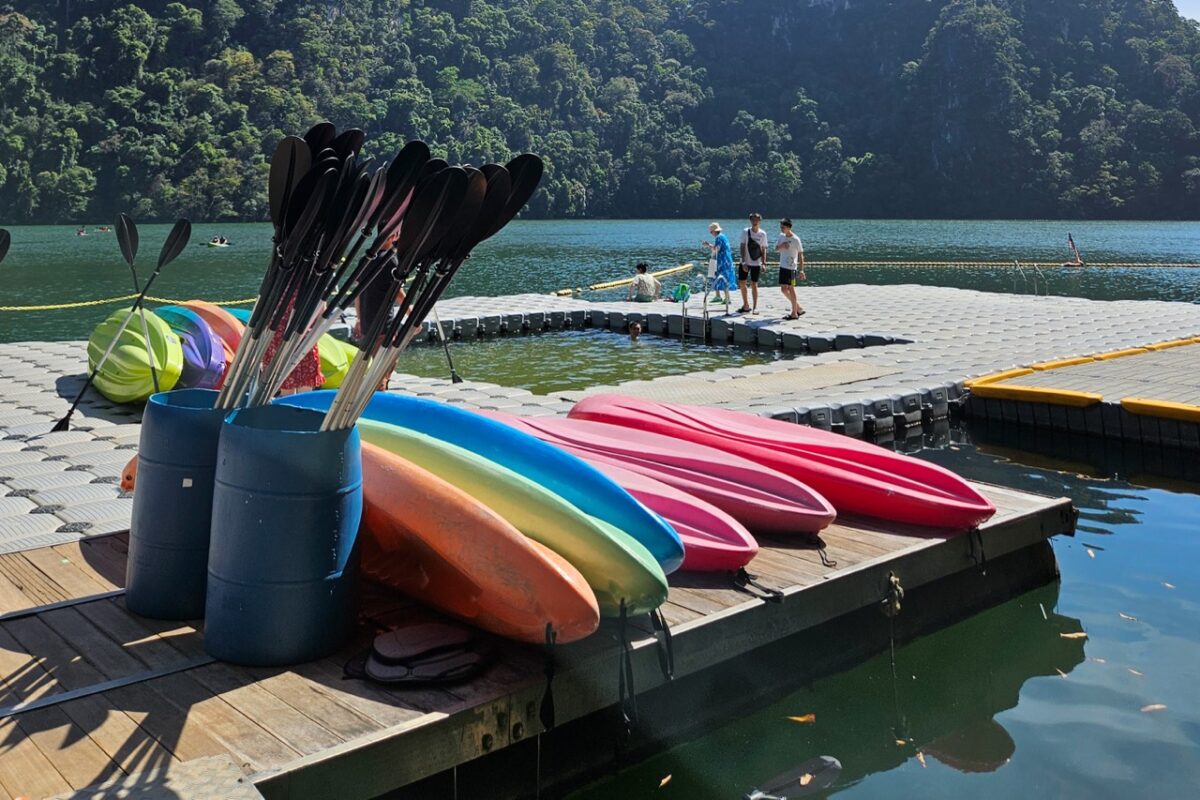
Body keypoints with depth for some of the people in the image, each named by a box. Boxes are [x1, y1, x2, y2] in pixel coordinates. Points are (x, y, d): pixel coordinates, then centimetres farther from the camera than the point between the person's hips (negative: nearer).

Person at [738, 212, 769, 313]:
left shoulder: (763, 234, -3)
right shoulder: (745, 231, -3)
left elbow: (763, 249, 2)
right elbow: (742, 247, -4)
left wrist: (763, 263, -6)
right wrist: (743, 262, -11)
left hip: (756, 263, -2)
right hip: (745, 262, 2)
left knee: (754, 285, 0)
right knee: (741, 283, 4)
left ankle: (755, 307, 9)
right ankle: (746, 305, 19)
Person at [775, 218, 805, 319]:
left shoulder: (795, 239, -14)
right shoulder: (781, 236, 6)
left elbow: (801, 255, -12)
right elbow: (776, 248, 15)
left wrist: (801, 270, -17)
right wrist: (781, 246, -9)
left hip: (791, 268, -7)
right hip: (782, 266, 7)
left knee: (791, 289, -3)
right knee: (784, 289, 10)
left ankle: (794, 313, 5)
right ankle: (798, 308, 23)